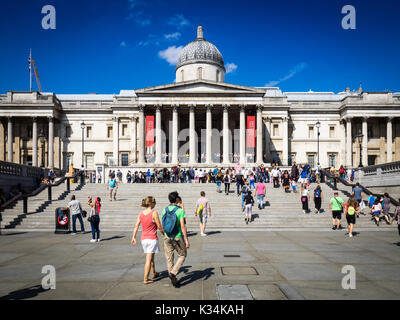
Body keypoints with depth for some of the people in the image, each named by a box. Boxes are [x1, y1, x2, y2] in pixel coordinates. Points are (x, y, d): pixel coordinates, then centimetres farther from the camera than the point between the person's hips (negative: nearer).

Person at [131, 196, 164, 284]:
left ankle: (154, 274, 37)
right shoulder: (154, 213, -13)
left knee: (151, 257, 22)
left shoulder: (141, 213, 3)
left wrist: (134, 237, 5)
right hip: (152, 238, -6)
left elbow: (136, 226, 1)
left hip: (143, 238, 6)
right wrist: (164, 233, 6)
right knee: (149, 259, -1)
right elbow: (159, 227, -10)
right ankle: (145, 279, -1)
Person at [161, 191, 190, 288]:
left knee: (169, 258, 11)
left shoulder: (164, 210, 2)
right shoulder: (180, 210, -13)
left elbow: (163, 225, 9)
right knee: (182, 255, 15)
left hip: (167, 237, 4)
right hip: (178, 238, -4)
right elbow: (182, 226, -17)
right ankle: (173, 273, -2)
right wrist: (186, 240, -14)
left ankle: (173, 280, 16)